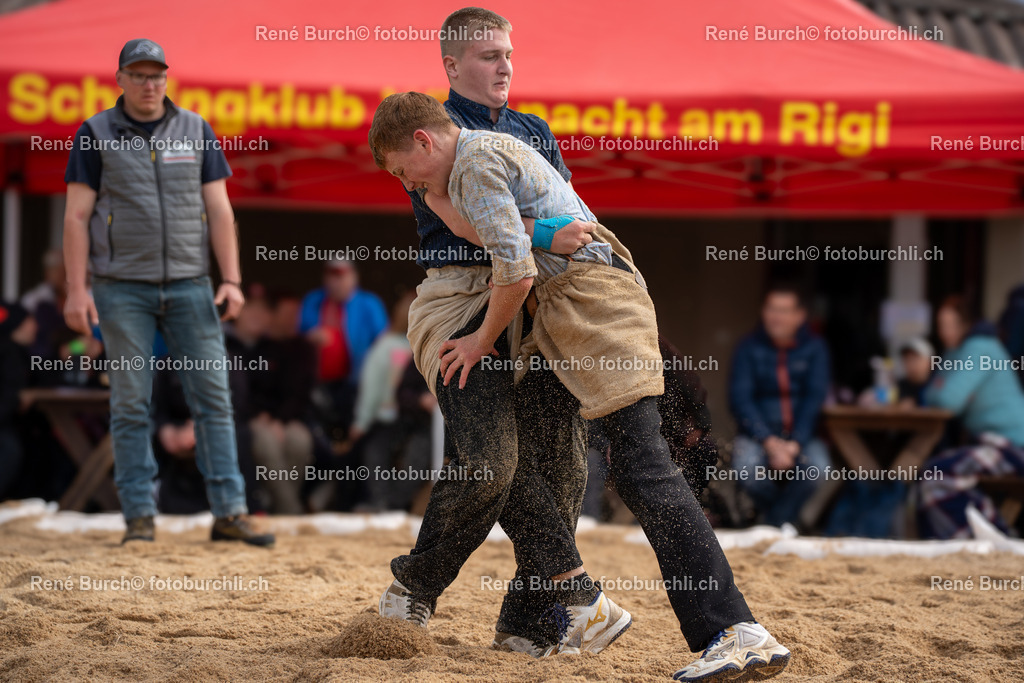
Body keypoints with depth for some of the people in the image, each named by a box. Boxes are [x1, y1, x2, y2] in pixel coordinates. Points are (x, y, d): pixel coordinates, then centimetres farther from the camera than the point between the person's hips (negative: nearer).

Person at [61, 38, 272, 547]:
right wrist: (76, 290, -9)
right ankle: (139, 517, 4)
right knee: (130, 404, -1)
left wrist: (232, 280, -3)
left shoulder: (196, 132, 8)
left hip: (189, 286, 2)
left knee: (213, 396, -3)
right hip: (122, 289, -2)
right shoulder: (95, 135, 2)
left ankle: (229, 513, -1)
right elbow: (76, 216, -1)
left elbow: (218, 211, 6)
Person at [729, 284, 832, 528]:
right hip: (758, 434, 0)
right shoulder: (749, 348, 2)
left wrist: (795, 443, -20)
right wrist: (769, 442, -20)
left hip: (801, 436, 0)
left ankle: (775, 522, -10)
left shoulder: (814, 348, 4)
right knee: (746, 466, -33)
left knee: (816, 466, -32)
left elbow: (815, 398, -5)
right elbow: (740, 399, -6)